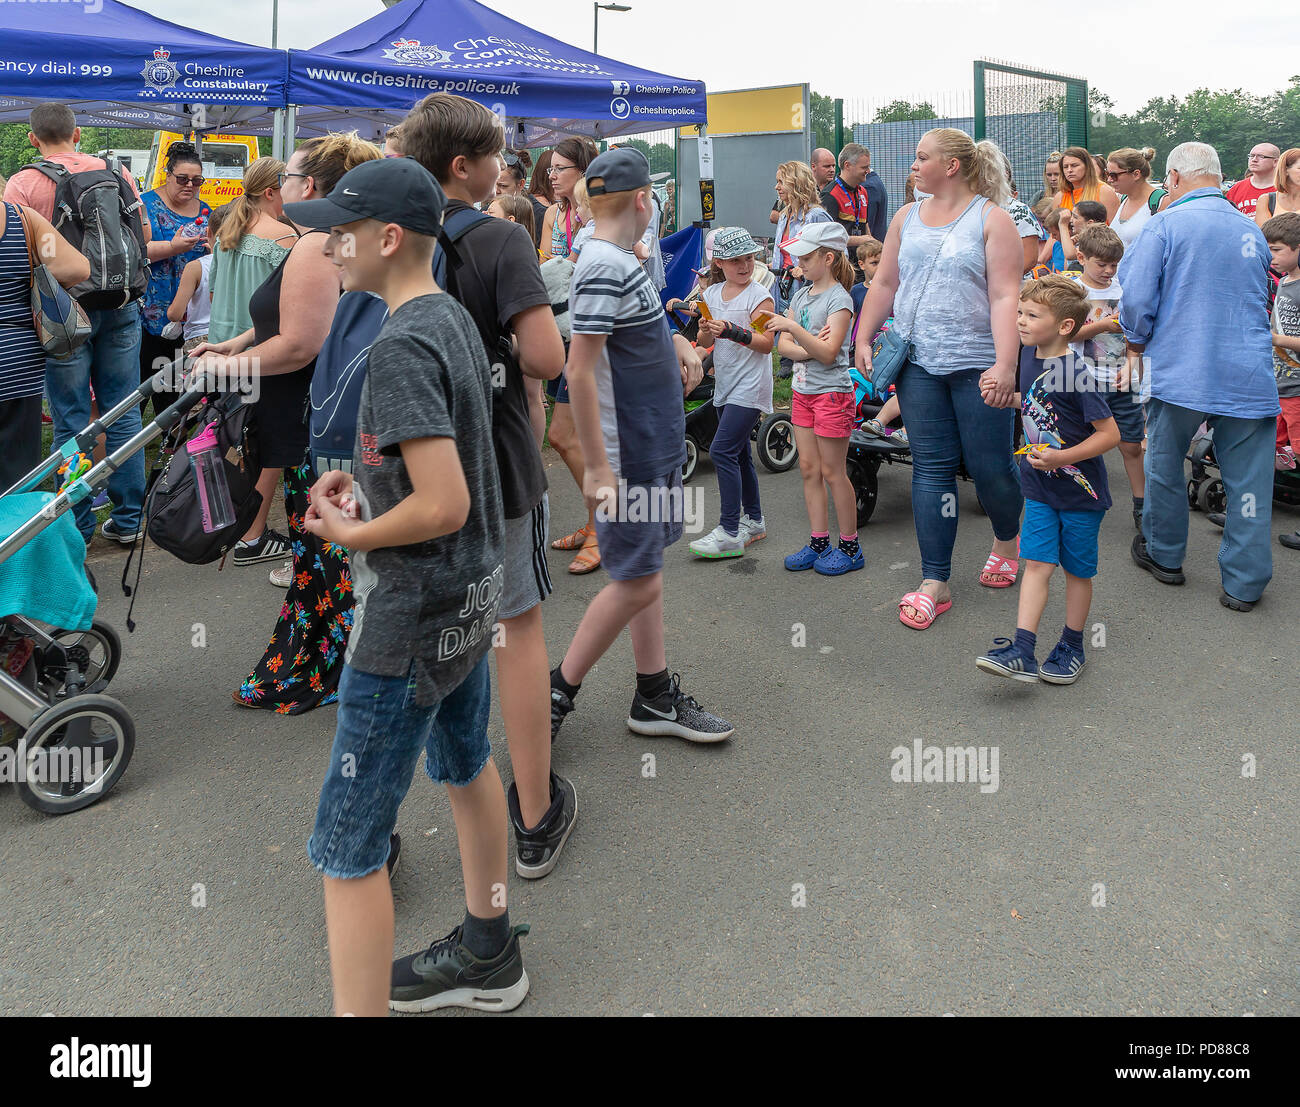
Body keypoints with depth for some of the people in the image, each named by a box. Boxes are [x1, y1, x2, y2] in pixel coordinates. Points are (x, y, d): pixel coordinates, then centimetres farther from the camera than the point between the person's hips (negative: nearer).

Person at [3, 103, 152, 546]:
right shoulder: (117, 172, 4)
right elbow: (145, 236, 10)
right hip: (120, 306, 3)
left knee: (71, 421, 3)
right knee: (123, 413, 10)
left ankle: (77, 527, 9)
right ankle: (127, 519, 15)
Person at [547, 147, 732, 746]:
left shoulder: (622, 260, 11)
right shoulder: (604, 268, -19)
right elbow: (579, 369, -23)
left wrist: (675, 341, 5)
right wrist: (597, 467, -24)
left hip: (656, 445, 10)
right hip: (628, 455, -10)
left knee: (645, 571, 14)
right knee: (636, 583, -3)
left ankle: (656, 697, 24)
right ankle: (556, 691, 11)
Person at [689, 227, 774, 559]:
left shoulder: (759, 295, -8)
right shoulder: (712, 294, 10)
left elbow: (766, 344, -14)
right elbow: (706, 342, 12)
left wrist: (733, 332, -26)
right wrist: (706, 330, -10)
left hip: (749, 386, -7)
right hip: (725, 385, 7)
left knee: (722, 450, -15)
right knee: (739, 453, 14)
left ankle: (730, 532, -13)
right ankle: (753, 520, 27)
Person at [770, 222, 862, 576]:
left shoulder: (839, 298, -11)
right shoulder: (800, 295, 11)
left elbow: (829, 351, -21)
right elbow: (783, 345, 4)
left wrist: (794, 328, -26)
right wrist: (810, 348, -13)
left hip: (832, 391, -7)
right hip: (804, 390, 8)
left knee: (832, 472, -2)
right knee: (808, 468, 9)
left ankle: (850, 546, 9)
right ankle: (819, 542, 17)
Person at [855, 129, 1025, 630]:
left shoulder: (992, 220, -3)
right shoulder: (907, 217, 13)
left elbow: (1006, 297, -11)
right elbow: (884, 284, 18)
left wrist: (1005, 366, -21)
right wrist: (863, 340, 9)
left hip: (978, 365, -4)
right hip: (919, 363, 4)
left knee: (989, 466, 3)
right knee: (931, 469, 2)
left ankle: (1006, 539, 35)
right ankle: (934, 583, 6)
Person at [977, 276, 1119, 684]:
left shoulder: (1076, 374, -21)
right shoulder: (1027, 355, 0)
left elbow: (1110, 433, -19)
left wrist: (1062, 458, -26)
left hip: (1080, 491, -5)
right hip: (1039, 488, 5)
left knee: (1077, 570, 9)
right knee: (1037, 563, -1)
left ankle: (1072, 648, 25)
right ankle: (1022, 651, -5)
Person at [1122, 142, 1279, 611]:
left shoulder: (1165, 224, -7)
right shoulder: (1252, 230, 9)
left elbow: (1136, 298, -10)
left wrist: (1137, 347, 7)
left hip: (1180, 373, -3)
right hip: (1250, 374, 3)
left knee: (1164, 466, 16)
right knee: (1248, 480, 6)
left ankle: (1164, 555, 31)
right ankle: (1244, 583, 10)